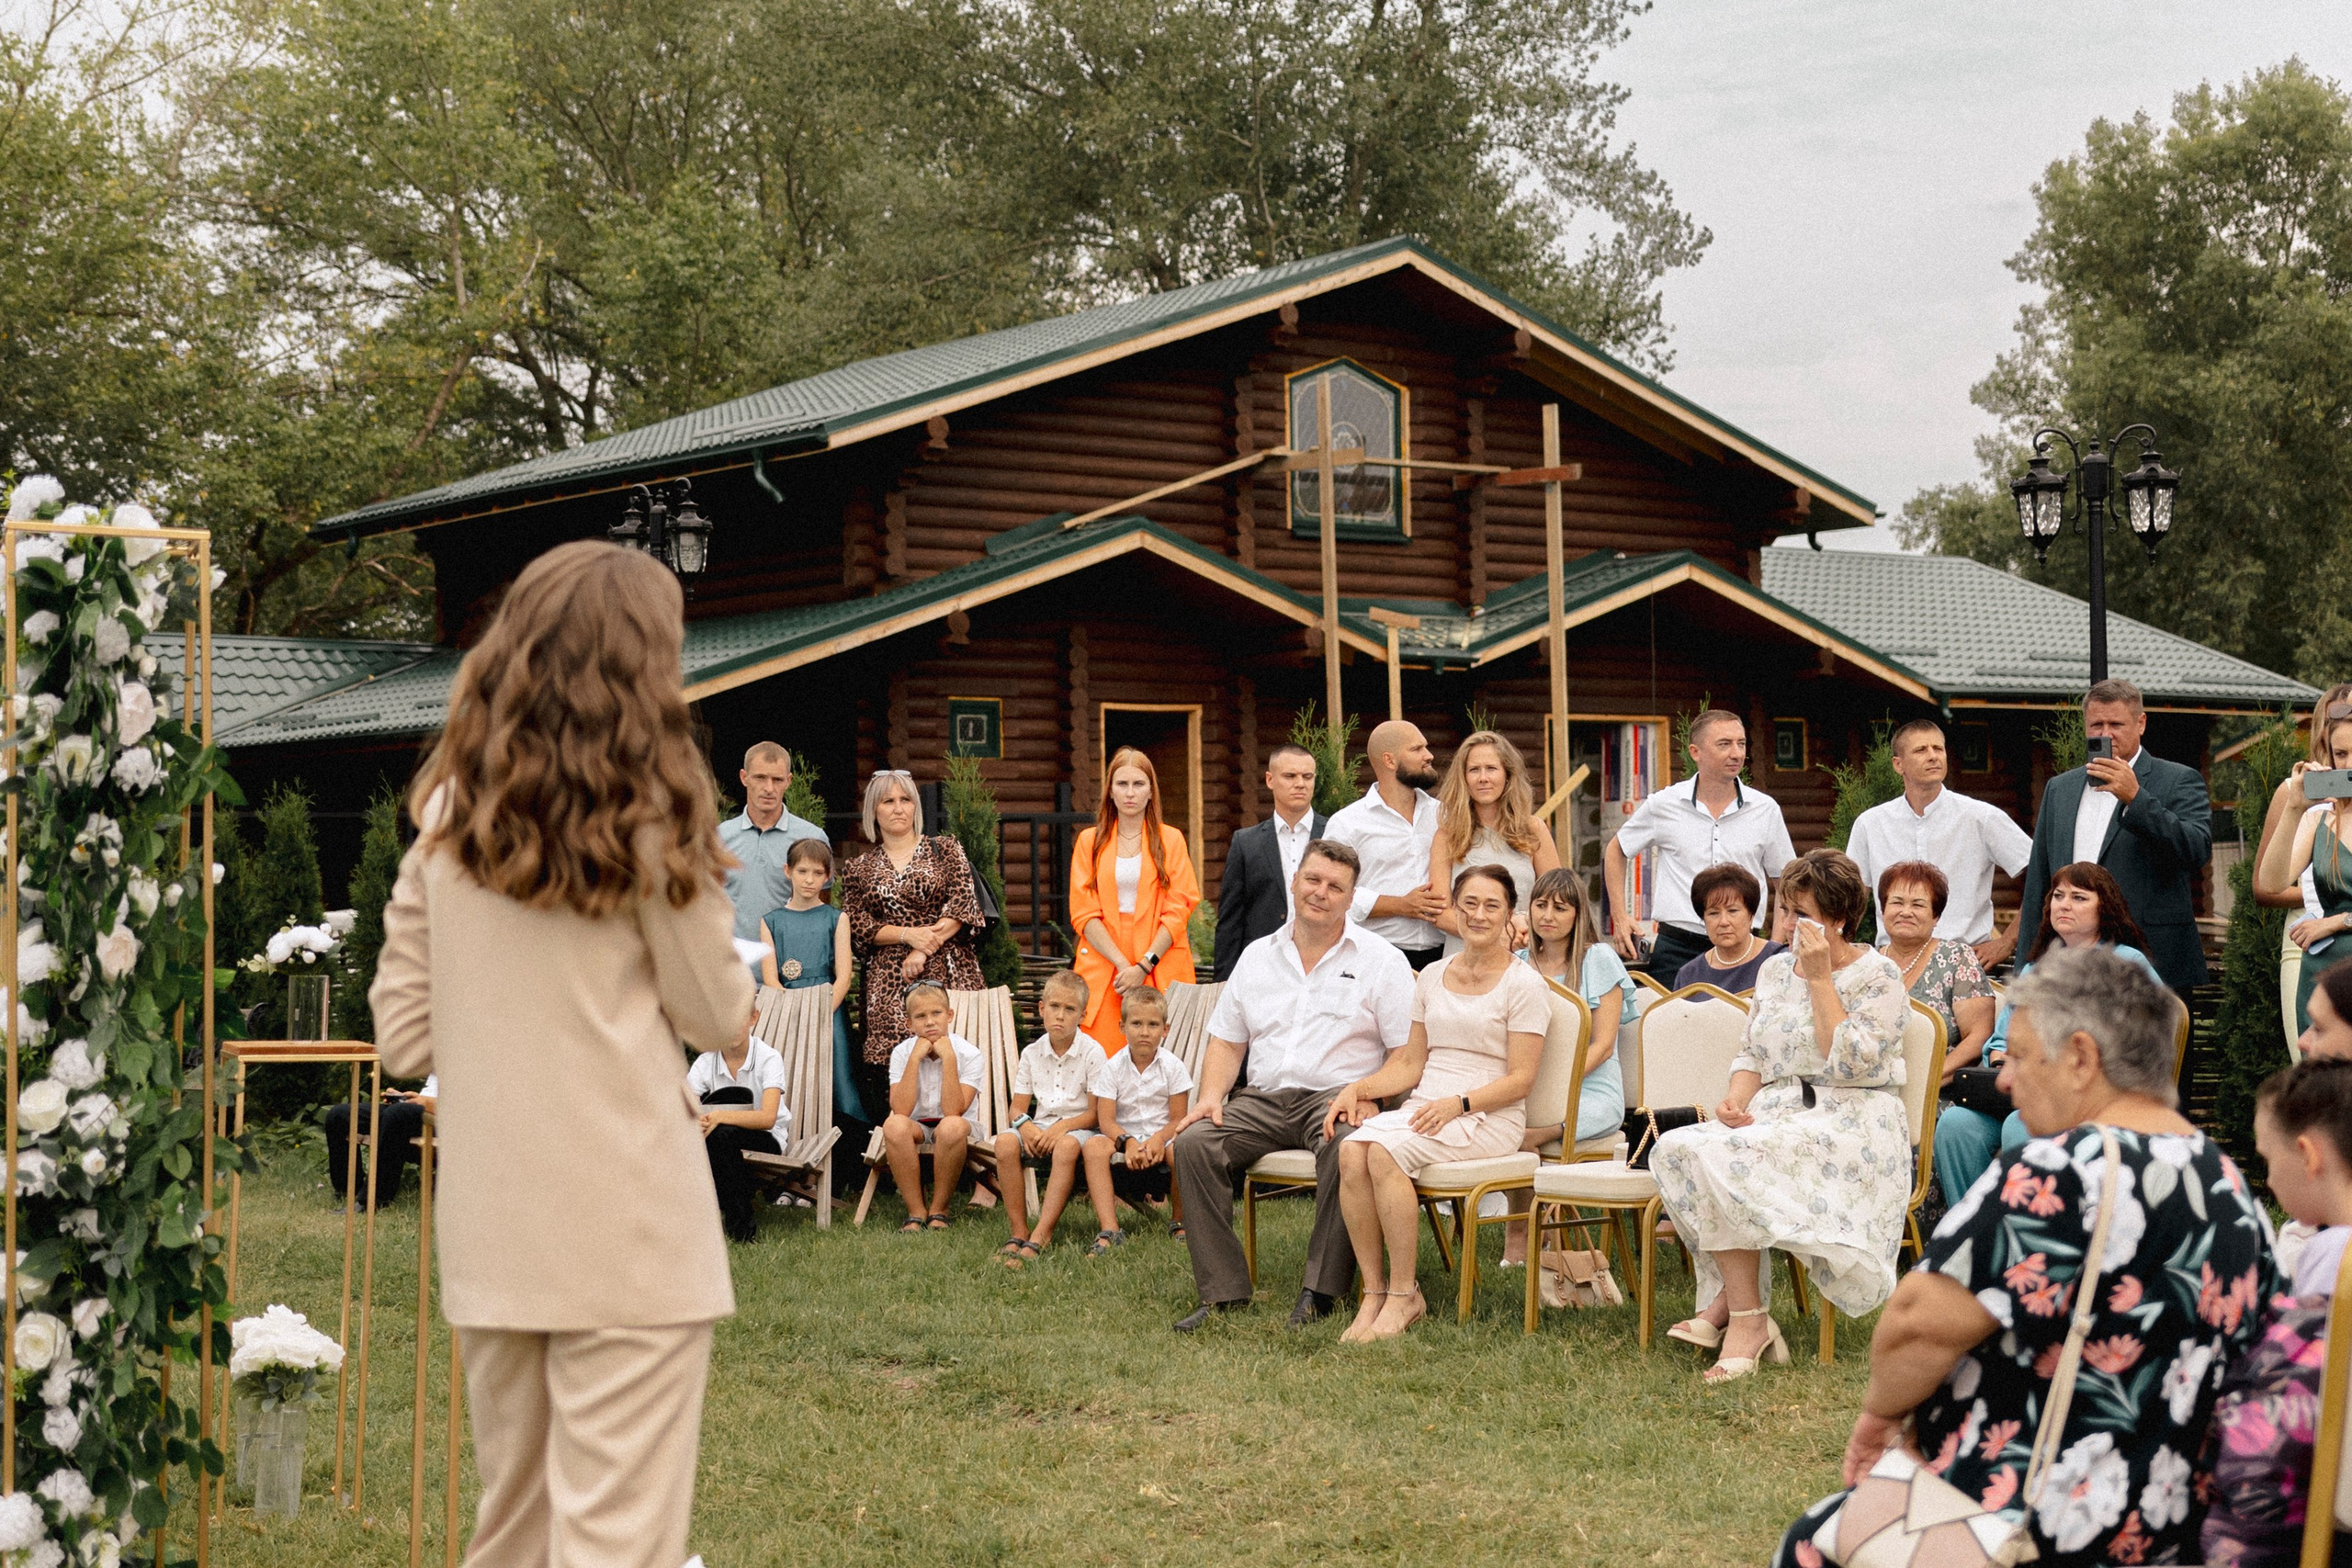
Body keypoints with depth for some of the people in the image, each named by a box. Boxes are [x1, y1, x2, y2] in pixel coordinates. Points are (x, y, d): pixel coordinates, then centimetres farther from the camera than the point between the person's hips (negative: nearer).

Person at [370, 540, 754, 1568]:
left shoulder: (447, 810, 5)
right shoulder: (647, 811, -7)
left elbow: (403, 1033, 7)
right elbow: (717, 1018, 1)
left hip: (488, 1234, 5)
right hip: (628, 1232, -5)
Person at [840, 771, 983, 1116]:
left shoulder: (945, 850, 11)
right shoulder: (859, 869, 15)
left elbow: (962, 904, 0)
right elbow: (855, 926, 7)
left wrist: (923, 952, -9)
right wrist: (908, 935, -9)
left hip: (948, 971, -1)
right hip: (888, 980, 1)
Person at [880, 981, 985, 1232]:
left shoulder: (969, 1055, -13)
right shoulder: (902, 1053, -6)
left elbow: (953, 1111, -25)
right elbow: (901, 1110, -21)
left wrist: (948, 1058, -27)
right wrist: (915, 1059, -23)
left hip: (955, 1136, -2)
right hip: (916, 1131, 2)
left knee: (952, 1126, -38)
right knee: (894, 1124, -34)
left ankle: (938, 1210, -18)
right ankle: (916, 1212, -22)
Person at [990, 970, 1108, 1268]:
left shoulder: (1092, 1052, -5)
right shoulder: (1032, 1053, 7)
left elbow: (1096, 1112, -9)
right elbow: (1017, 1106, 7)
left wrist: (1062, 1127, -25)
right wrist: (1025, 1125, -17)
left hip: (1078, 1126, -4)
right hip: (1040, 1125, 4)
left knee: (1067, 1146, -39)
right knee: (1005, 1141, -28)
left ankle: (1042, 1234, -39)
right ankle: (1019, 1232, -25)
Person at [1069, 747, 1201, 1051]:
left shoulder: (1171, 841, 10)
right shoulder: (1090, 841, 12)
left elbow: (1177, 911, 2)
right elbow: (1083, 913, 4)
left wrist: (1144, 965, -11)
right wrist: (1123, 964, -10)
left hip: (1159, 971, 0)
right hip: (1103, 968, 0)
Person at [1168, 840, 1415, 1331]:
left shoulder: (1381, 960, 4)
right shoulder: (1257, 956, 17)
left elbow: (1407, 1055, -3)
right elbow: (1226, 1043, 17)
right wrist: (1211, 1096, -2)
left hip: (1338, 1095, -4)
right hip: (1263, 1099, 4)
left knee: (1346, 1147, -38)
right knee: (1193, 1142, -23)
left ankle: (1321, 1290, -28)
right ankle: (1222, 1291, -20)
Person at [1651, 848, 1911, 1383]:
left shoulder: (1877, 976, -3)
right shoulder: (1775, 970, 17)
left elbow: (1849, 1063, -15)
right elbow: (1750, 1054, 18)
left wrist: (1820, 980, -13)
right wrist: (1736, 1099, -3)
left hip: (1853, 1123, -7)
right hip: (1778, 1113, 7)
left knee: (1727, 1156, -32)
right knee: (1676, 1149, -23)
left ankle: (1745, 1317, -24)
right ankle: (1730, 1301, -19)